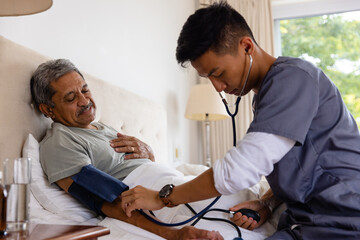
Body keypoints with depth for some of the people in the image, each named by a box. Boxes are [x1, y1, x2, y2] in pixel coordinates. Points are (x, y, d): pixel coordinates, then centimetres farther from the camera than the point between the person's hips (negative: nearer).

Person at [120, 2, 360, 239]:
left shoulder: (293, 77, -18)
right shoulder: (263, 96, 13)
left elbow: (239, 171, -24)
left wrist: (162, 197, -13)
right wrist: (267, 203, 1)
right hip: (302, 220, 8)